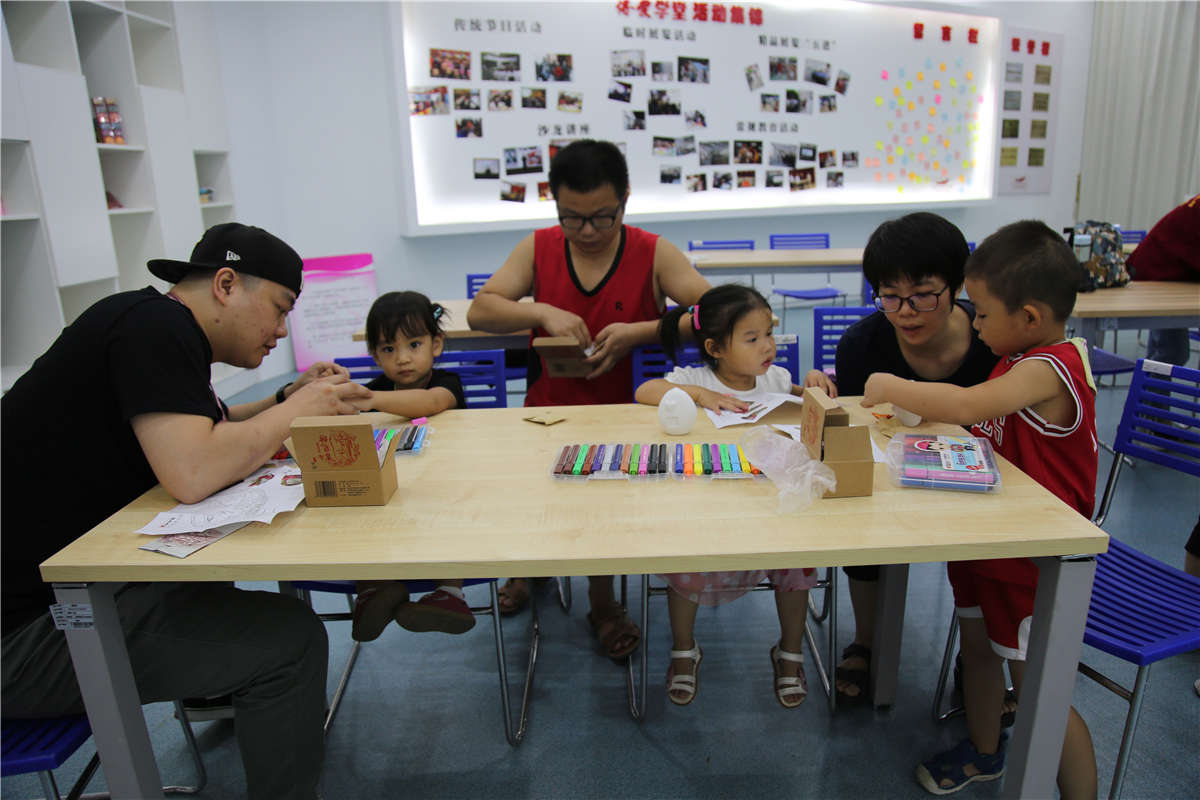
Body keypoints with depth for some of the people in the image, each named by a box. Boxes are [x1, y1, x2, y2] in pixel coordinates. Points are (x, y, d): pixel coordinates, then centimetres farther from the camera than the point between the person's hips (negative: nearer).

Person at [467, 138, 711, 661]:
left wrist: (638, 332, -23)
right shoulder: (538, 249, 6)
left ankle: (602, 599, 3)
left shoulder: (654, 254, -1)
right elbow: (479, 311, 1)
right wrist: (543, 312, -16)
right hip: (547, 412, 2)